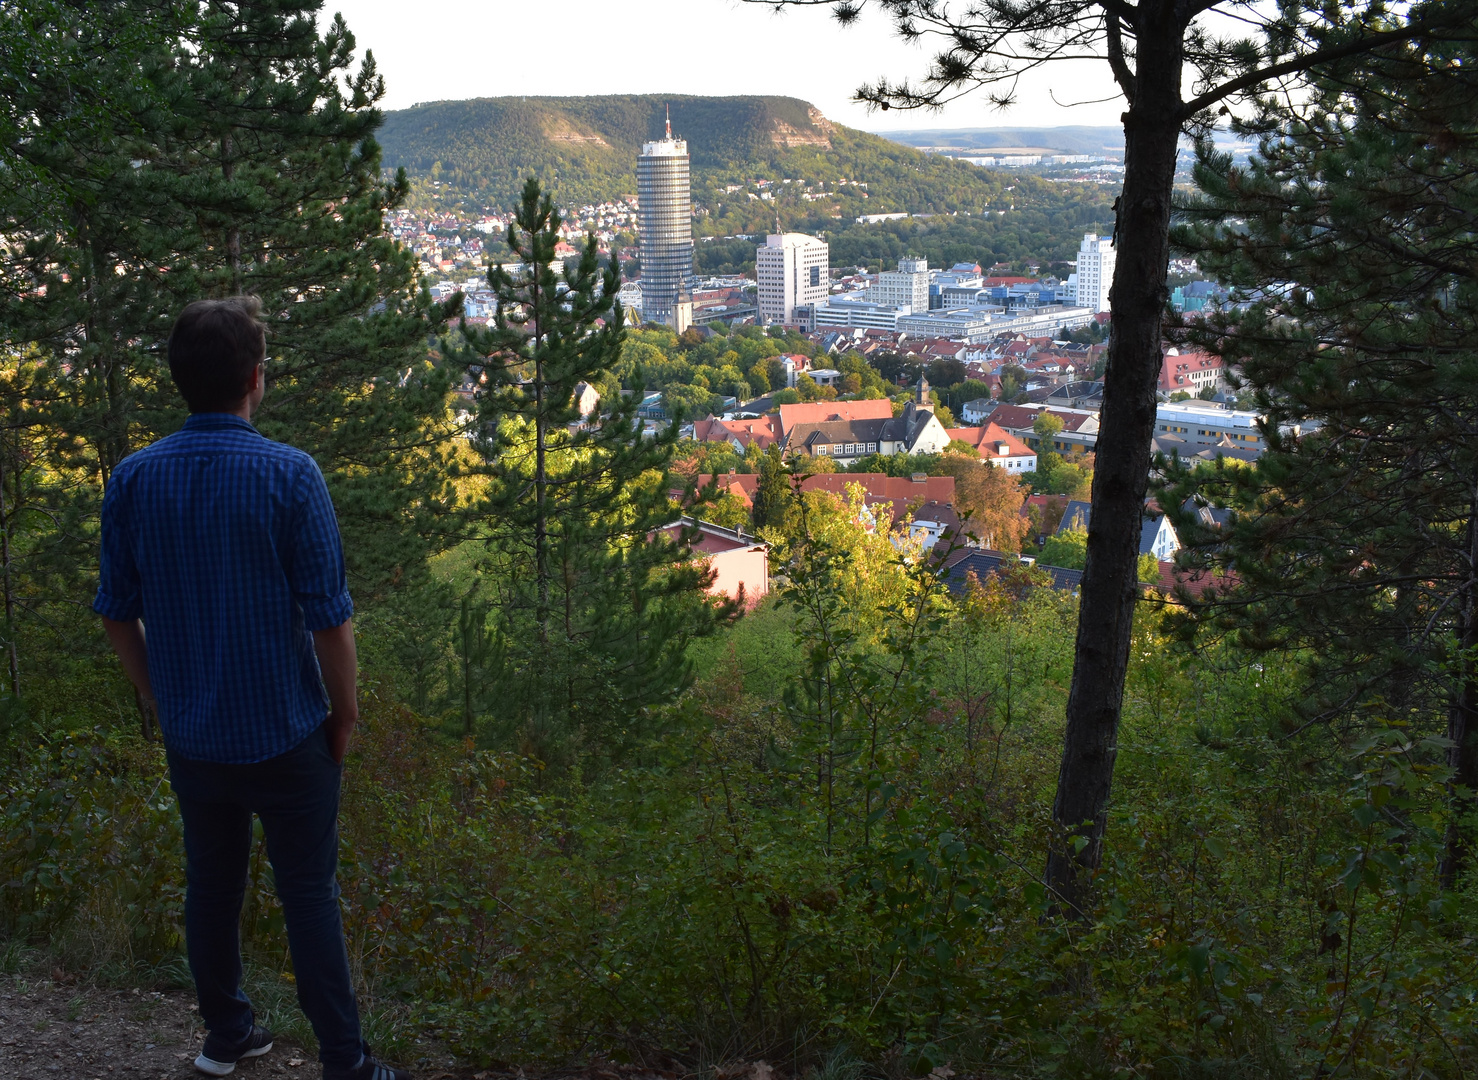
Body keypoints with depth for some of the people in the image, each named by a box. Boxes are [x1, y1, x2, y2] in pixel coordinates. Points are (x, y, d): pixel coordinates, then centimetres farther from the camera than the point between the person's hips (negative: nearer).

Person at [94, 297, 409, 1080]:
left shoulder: (132, 479, -5)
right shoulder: (289, 475, -18)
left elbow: (117, 611, 2)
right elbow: (329, 616, -16)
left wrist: (159, 699, 15)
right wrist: (344, 710, -2)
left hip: (190, 739, 4)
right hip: (286, 735, -4)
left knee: (211, 883, 20)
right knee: (309, 896, 8)